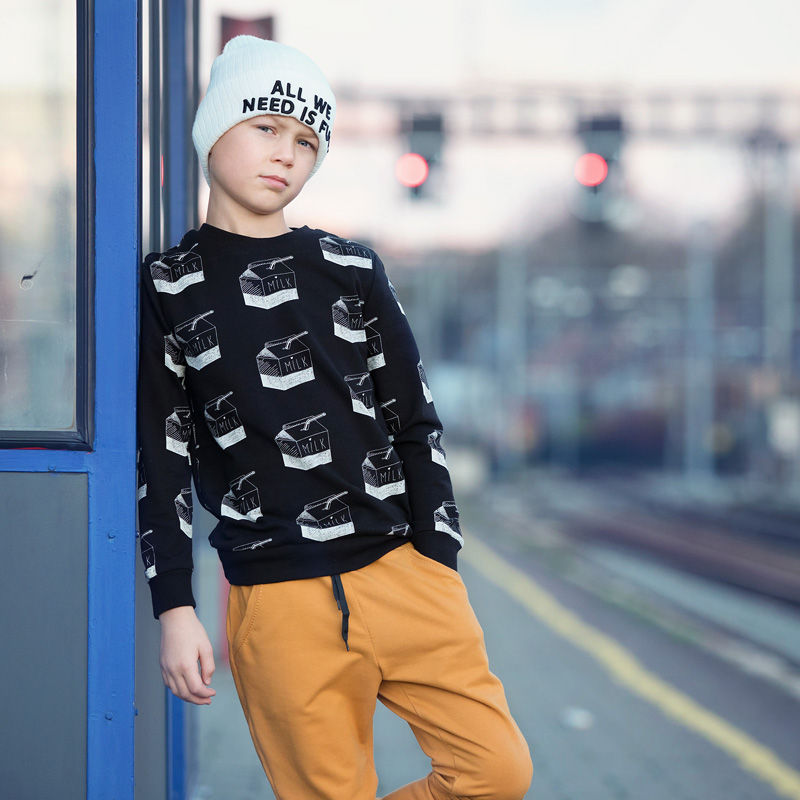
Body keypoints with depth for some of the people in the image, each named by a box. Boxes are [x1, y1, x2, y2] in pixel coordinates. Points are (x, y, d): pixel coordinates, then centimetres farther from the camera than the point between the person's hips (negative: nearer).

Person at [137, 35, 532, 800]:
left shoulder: (353, 270, 9)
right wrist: (175, 609, -3)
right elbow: (161, 460, 2)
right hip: (279, 605, -2)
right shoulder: (168, 290, 3)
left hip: (403, 573, 3)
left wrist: (441, 565, 5)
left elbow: (415, 426, 12)